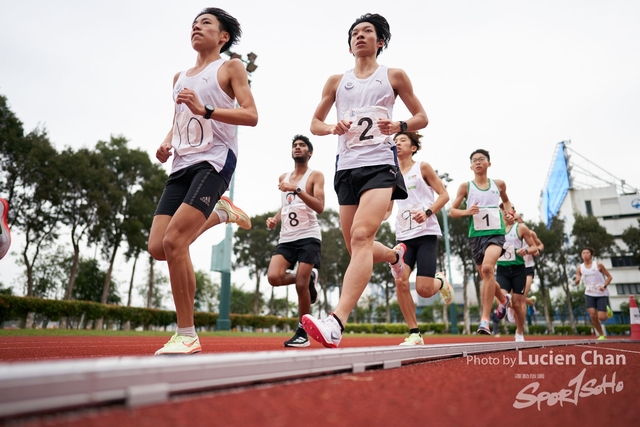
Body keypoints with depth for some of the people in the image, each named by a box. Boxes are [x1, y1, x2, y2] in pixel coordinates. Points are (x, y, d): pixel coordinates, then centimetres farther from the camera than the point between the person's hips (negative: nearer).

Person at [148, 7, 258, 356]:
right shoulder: (180, 77, 24)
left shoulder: (231, 67, 6)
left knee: (174, 241, -20)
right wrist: (167, 142, 9)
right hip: (182, 166, 7)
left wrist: (205, 110, -19)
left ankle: (187, 335, -6)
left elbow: (251, 116, -7)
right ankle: (220, 213, 21)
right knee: (158, 247, -4)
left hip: (214, 161, -7)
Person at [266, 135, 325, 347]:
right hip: (286, 238, 5)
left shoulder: (315, 175, 0)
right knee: (273, 277, -15)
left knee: (301, 285, -8)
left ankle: (302, 332, 12)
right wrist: (275, 219, 8)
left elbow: (320, 207, -14)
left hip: (308, 237, -5)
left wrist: (296, 189, -23)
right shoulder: (283, 178, 17)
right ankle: (309, 279, 15)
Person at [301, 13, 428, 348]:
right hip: (346, 167, 4)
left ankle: (336, 323, -34)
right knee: (356, 248, 7)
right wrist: (333, 128, -5)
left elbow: (422, 117, 13)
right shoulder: (336, 81, 17)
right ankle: (395, 255, 42)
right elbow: (315, 123, 19)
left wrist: (400, 126, -9)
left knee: (361, 236, -26)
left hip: (379, 164, -4)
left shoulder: (394, 76, 11)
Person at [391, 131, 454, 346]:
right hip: (404, 235, 4)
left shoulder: (422, 167, 3)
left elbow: (444, 195, -2)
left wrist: (427, 212, -18)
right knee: (400, 280, -16)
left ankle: (440, 282, 27)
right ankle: (414, 333, -1)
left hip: (426, 233, -3)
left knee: (424, 290, -11)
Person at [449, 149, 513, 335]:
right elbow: (452, 211, 3)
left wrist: (509, 211, 10)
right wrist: (466, 211, -17)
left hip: (496, 233, -1)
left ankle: (485, 319, -23)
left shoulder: (499, 184, 9)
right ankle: (504, 299, 46)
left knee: (487, 268, -27)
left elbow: (505, 200, 30)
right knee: (485, 277, 11)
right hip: (476, 235, 2)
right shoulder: (466, 186, 4)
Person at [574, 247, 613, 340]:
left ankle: (607, 311, 29)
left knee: (601, 317, -9)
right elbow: (577, 282, 4)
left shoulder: (598, 265, -7)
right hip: (589, 294, 2)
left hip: (602, 294, -2)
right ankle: (601, 335, 8)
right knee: (592, 315, -13)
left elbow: (609, 276, 1)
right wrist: (577, 281, -21)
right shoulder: (579, 268, 0)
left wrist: (604, 286, -15)